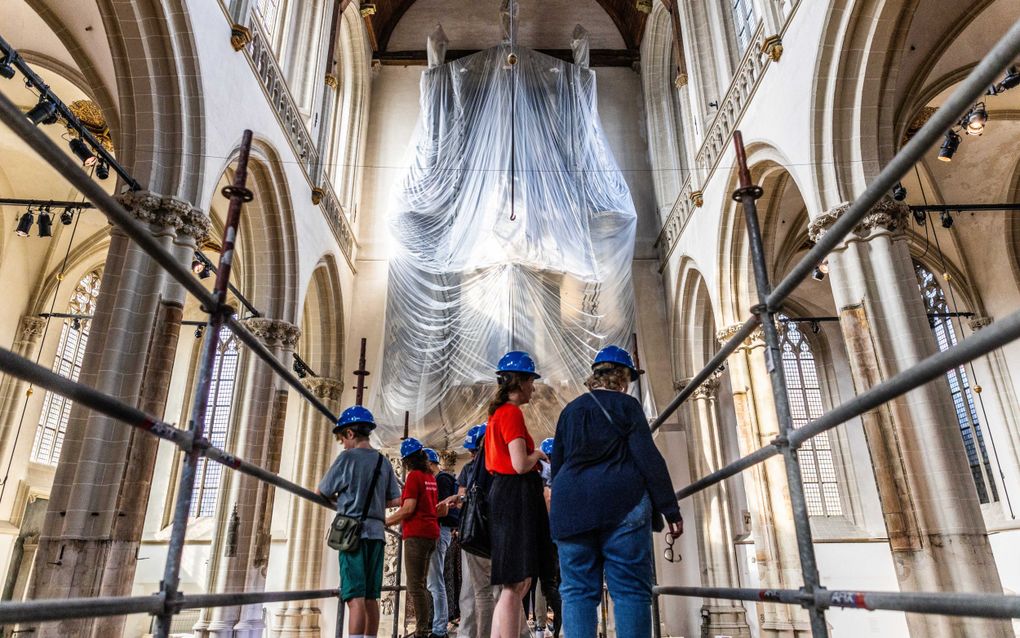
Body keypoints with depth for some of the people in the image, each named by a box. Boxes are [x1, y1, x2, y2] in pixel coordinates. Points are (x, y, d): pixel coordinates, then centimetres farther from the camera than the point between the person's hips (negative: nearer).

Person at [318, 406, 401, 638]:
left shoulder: (347, 458, -6)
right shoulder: (384, 462, 10)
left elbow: (322, 492, 2)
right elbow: (396, 499, 11)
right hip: (376, 532, 6)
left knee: (355, 598, -8)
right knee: (370, 597, 12)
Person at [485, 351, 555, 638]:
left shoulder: (497, 413, 16)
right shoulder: (512, 413, -13)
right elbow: (520, 465, -22)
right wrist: (538, 454, -2)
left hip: (503, 494, 10)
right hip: (516, 495, -10)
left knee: (519, 584, 15)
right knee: (516, 586, -6)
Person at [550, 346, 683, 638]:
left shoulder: (569, 410, 16)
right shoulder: (626, 405, 2)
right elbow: (649, 458, -6)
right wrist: (671, 509, -5)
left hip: (572, 507, 4)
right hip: (621, 504, -4)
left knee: (577, 591, 4)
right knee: (631, 590, -1)